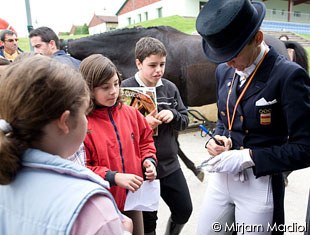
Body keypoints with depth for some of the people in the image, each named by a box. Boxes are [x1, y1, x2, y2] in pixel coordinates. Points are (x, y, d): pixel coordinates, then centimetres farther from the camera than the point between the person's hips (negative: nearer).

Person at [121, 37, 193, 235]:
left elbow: (185, 120, 6)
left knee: (184, 210, 18)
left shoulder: (170, 88, 2)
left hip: (170, 163, 5)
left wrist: (173, 115, -15)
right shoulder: (125, 89, -12)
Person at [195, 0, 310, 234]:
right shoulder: (224, 71, 3)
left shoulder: (289, 75, -17)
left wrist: (248, 157, -22)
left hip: (260, 184, -6)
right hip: (221, 177, 6)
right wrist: (217, 139, -5)